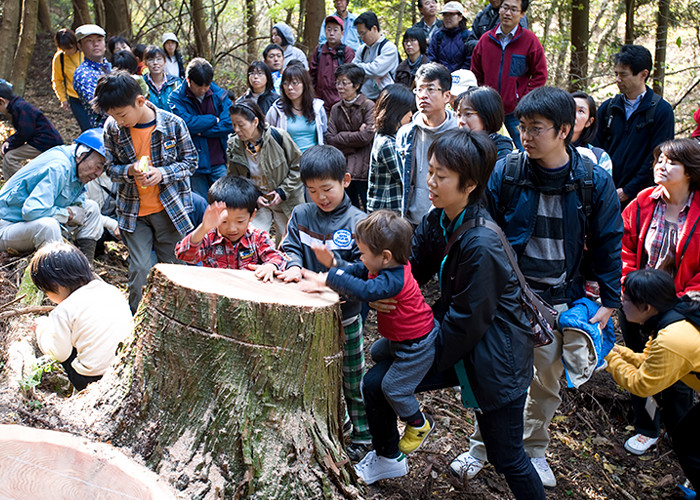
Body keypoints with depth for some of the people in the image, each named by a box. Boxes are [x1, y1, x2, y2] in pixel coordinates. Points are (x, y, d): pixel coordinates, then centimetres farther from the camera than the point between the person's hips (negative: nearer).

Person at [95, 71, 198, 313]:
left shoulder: (172, 123, -11)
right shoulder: (112, 128, -5)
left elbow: (191, 160, -2)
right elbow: (110, 167, 4)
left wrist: (163, 172, -20)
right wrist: (129, 170, -20)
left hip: (169, 209, -1)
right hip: (133, 211, 1)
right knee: (139, 269, -2)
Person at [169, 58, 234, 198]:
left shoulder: (219, 94, 2)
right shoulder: (176, 98, -3)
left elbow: (230, 124, -9)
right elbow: (187, 123, -18)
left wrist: (201, 131, -12)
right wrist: (214, 119, -7)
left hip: (219, 162, 1)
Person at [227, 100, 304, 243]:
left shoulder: (278, 136, -17)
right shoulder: (234, 146, -7)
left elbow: (298, 166, -7)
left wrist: (283, 191, -14)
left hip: (286, 200, -2)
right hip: (254, 203, 2)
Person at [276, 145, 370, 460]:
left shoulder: (357, 222, -13)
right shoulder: (301, 215, 0)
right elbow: (290, 247, 0)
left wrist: (334, 263, -31)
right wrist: (294, 265, -23)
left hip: (344, 314, -4)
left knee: (352, 376, 11)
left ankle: (362, 434, 29)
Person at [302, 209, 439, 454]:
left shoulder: (393, 280, -35)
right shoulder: (388, 268, -5)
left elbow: (364, 290, -50)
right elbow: (355, 270, 0)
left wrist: (328, 278, -44)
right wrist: (324, 279, -13)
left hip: (417, 346, -10)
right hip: (399, 338, 10)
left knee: (393, 387, -2)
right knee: (377, 353, 27)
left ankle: (419, 424, 22)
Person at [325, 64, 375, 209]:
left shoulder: (368, 106, -3)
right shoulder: (336, 109, 12)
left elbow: (366, 136, -14)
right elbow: (330, 139, 1)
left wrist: (340, 136, -3)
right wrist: (356, 135, -6)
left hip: (362, 169, -5)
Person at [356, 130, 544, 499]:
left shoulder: (481, 244, -29)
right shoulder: (437, 221, -4)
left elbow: (467, 322, -22)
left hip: (494, 358, -8)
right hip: (452, 338, 8)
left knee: (507, 459, 4)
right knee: (375, 383, 6)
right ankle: (388, 458, 34)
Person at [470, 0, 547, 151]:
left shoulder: (530, 40, -2)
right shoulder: (486, 39, 6)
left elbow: (540, 75, 0)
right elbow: (476, 74, 13)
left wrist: (523, 100, -8)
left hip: (517, 111, -3)